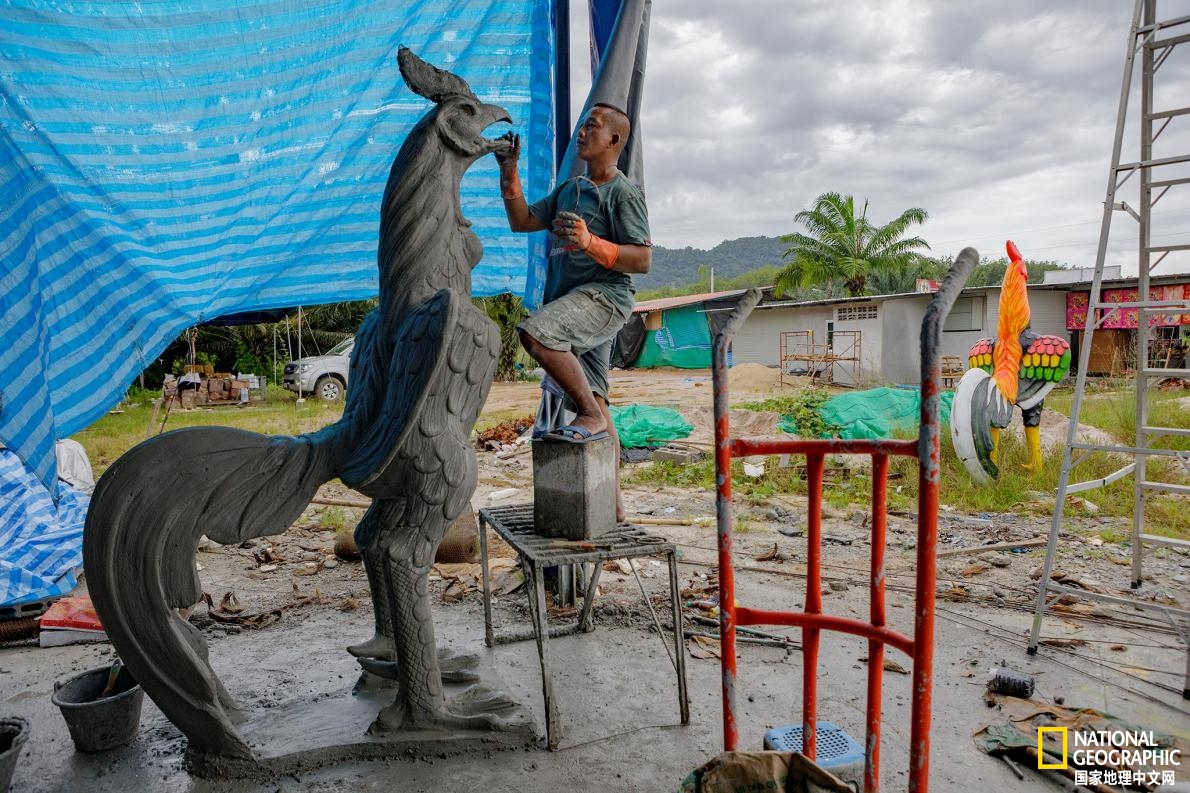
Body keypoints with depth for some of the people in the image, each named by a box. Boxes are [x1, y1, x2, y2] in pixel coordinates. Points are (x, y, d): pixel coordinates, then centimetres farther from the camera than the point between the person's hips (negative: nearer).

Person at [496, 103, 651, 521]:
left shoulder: (624, 193, -3)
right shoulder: (569, 188, 22)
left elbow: (643, 260, -11)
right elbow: (521, 221, 22)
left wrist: (591, 243, -22)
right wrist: (509, 173, 13)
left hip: (604, 296, -8)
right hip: (572, 302, 8)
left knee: (535, 332, -32)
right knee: (593, 400, 7)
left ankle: (590, 415, -17)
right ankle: (611, 504, 13)